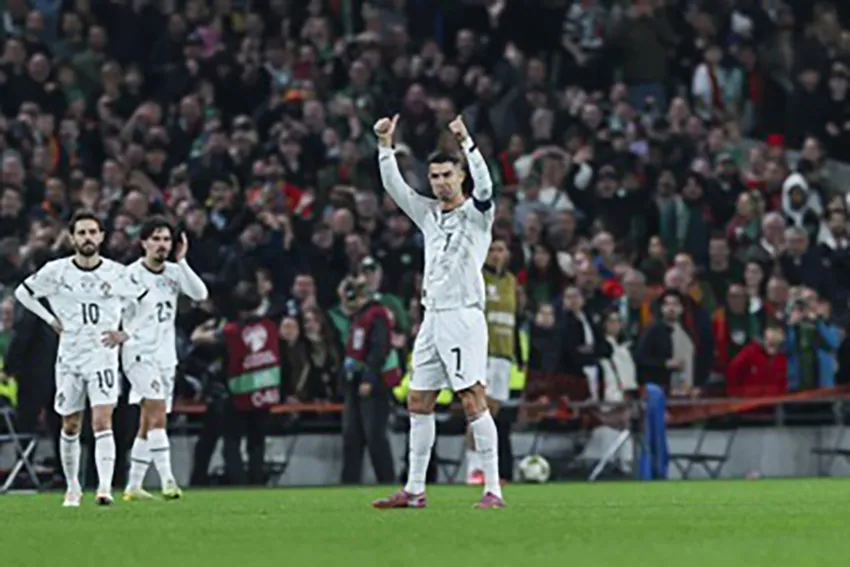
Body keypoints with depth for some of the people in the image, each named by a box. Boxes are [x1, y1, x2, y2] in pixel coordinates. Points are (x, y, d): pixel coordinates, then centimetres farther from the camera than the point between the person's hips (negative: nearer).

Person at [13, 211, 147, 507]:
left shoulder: (117, 273, -5)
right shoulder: (56, 271, -4)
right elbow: (23, 292, 10)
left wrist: (126, 333, -3)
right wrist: (51, 320, 2)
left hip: (103, 355, -2)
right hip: (69, 357, 2)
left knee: (102, 421, -16)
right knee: (70, 427, 10)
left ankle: (105, 488, -22)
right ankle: (73, 487, 25)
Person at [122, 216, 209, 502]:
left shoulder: (174, 272, 7)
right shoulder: (131, 274, -8)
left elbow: (200, 294, -8)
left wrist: (182, 262, -15)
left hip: (166, 356, 6)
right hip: (140, 353, -6)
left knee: (148, 424, 9)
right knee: (157, 412, -22)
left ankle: (133, 486, 15)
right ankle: (167, 480, -28)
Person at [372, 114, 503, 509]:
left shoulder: (476, 213, -1)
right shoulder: (428, 214, 16)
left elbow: (484, 184, -20)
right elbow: (394, 186, 14)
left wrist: (466, 141, -31)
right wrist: (385, 144, 3)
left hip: (464, 317, -7)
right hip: (432, 317, 7)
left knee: (473, 400, -12)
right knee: (418, 402, 8)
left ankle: (493, 490, -12)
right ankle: (414, 490, 15)